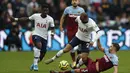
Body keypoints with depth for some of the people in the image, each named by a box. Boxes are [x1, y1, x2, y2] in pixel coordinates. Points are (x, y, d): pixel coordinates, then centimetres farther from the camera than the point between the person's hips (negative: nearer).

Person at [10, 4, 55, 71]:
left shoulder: (50, 19, -4)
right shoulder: (35, 16, -3)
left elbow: (52, 28, 1)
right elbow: (27, 19, 8)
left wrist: (52, 33, -22)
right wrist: (16, 19, 6)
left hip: (44, 37, 2)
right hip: (36, 35, -2)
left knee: (42, 55, 3)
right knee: (39, 45, -34)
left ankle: (34, 65, 35)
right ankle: (35, 64, -30)